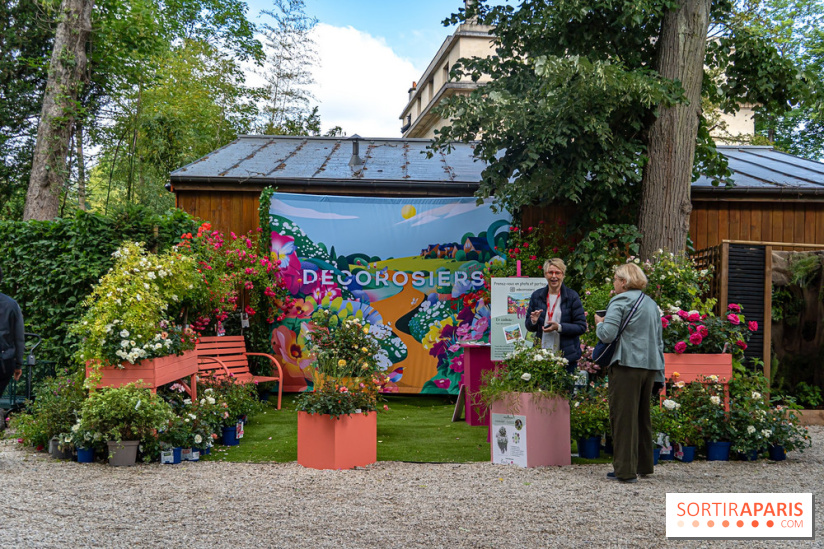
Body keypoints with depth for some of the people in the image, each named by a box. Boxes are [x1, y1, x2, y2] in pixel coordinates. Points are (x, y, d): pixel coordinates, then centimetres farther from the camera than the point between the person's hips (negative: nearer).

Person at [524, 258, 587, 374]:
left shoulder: (572, 296, -1)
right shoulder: (537, 296, 8)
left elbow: (582, 326, -4)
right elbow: (529, 327, 13)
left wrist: (559, 327, -18)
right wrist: (533, 321, -10)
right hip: (541, 356, 2)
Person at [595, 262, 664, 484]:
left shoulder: (620, 301, -7)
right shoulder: (651, 303, 17)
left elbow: (607, 334, -16)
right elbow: (659, 340, 20)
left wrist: (599, 323, 5)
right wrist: (658, 372, 22)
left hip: (627, 365, -8)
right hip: (651, 365, 8)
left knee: (624, 416, -3)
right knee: (643, 415, 17)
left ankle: (626, 470, -4)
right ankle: (644, 465, 26)